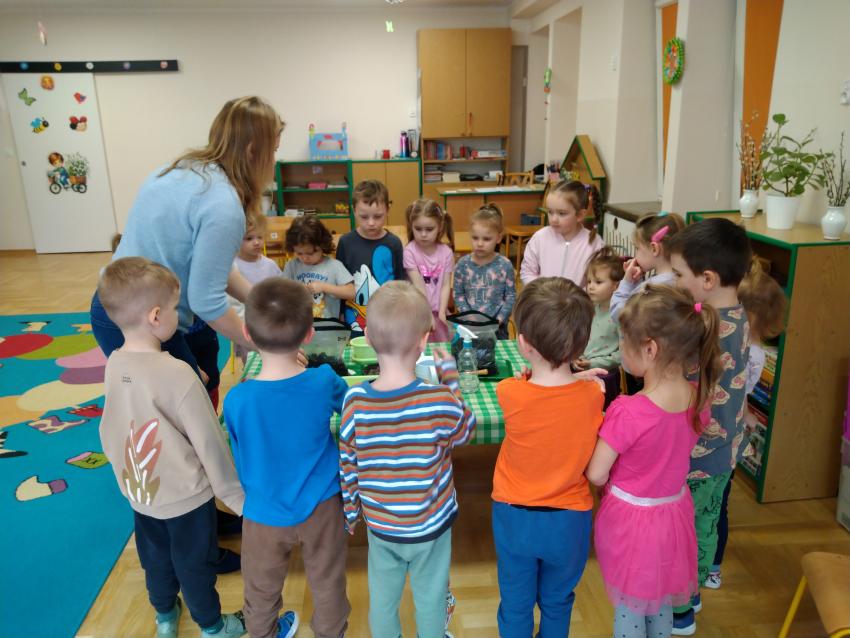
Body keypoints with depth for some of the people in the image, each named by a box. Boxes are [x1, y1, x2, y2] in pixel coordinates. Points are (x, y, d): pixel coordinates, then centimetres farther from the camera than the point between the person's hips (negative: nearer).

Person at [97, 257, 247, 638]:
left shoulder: (114, 364, -10)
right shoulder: (177, 374, -29)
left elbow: (112, 430, 2)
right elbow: (209, 443, -22)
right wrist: (238, 497, -10)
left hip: (139, 489, 6)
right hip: (185, 494, -6)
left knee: (155, 556, 27)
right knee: (195, 564, 16)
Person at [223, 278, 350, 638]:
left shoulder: (237, 400, -24)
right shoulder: (324, 382, -22)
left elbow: (241, 459, -5)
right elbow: (349, 408, 3)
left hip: (264, 512, 0)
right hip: (321, 508, 1)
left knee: (261, 589, 26)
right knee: (327, 583, 25)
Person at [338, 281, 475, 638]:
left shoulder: (354, 402, -21)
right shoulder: (439, 401, -29)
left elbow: (347, 468, -8)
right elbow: (466, 431, -6)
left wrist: (351, 512, 9)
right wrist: (450, 377, -1)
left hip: (380, 526, 2)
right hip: (430, 526, -2)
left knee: (383, 599, 25)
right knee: (431, 600, 22)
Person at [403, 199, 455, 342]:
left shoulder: (446, 252, -1)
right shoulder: (410, 251, -11)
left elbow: (446, 285, -2)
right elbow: (418, 285, -14)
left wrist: (441, 312, -12)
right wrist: (427, 314, -17)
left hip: (438, 311, 3)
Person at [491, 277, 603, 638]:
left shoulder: (510, 394, -24)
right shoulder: (593, 395, -21)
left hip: (515, 516, -1)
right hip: (569, 520, 1)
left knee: (516, 604, 21)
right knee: (557, 602, 26)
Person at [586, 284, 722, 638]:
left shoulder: (627, 413, -31)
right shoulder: (699, 399, -12)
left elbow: (596, 475, -21)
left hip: (630, 516, -5)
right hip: (674, 513, 5)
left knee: (629, 609, 17)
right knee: (661, 603, 27)